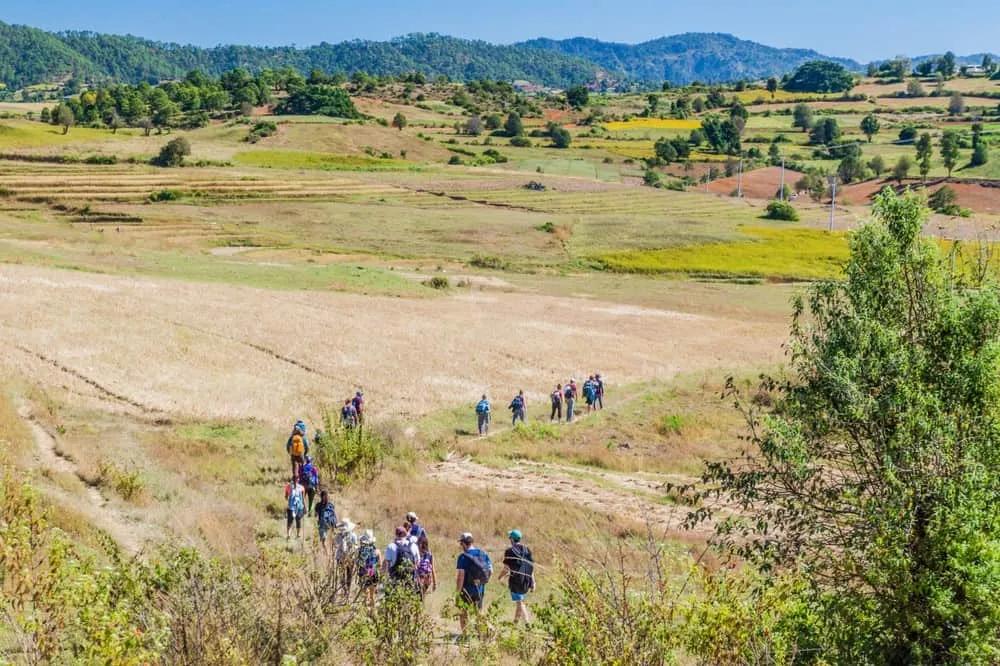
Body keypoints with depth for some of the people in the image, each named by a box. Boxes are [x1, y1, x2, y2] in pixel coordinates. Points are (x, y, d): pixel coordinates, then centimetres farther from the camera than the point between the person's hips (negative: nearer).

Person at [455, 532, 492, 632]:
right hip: (480, 589, 5)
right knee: (479, 612, 19)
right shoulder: (483, 554, 1)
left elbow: (460, 576, -20)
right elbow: (490, 571, 5)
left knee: (463, 613, 11)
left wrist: (457, 592, -13)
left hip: (467, 590, -5)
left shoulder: (463, 557, -16)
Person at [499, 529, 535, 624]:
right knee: (519, 601, 20)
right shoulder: (527, 550, 5)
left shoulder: (510, 551, -10)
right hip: (526, 580, 5)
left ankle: (527, 621, -10)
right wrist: (533, 582, 8)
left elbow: (506, 568, -8)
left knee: (519, 602, -1)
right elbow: (532, 567, 4)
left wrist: (500, 577, 10)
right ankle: (515, 621, 27)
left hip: (515, 580, -5)